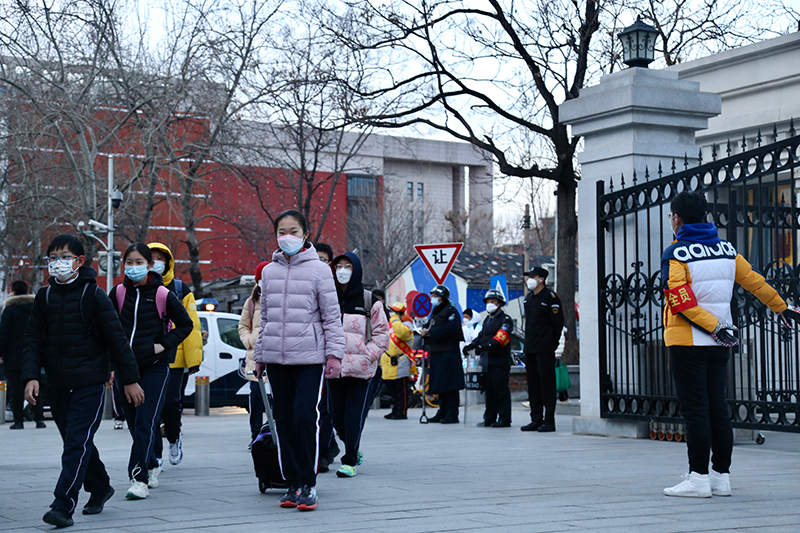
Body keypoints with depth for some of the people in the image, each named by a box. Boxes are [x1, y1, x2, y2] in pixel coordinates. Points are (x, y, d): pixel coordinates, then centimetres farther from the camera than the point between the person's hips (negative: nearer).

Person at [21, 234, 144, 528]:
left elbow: (117, 339, -3)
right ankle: (100, 488, 34)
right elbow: (33, 341, 6)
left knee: (78, 443, -12)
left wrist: (130, 379, -3)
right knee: (75, 441, 14)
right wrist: (30, 376, -9)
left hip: (90, 384, -5)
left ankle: (64, 506, -15)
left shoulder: (93, 295, -4)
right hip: (57, 385, 5)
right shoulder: (44, 297, 8)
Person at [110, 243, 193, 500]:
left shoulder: (162, 295, -5)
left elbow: (186, 324, 4)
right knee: (133, 423, 11)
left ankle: (139, 478, -13)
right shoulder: (118, 293, 5)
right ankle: (152, 466, 31)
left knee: (145, 423, -12)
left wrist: (164, 345, -7)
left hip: (155, 366, -4)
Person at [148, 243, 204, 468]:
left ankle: (174, 438, 26)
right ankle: (154, 456, 12)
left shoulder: (180, 290, 4)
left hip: (174, 359, -2)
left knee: (171, 404, -5)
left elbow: (191, 327, 0)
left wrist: (193, 361, -6)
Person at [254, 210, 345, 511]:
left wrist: (334, 354, -6)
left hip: (309, 358, -4)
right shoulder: (269, 271, 13)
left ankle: (308, 484, -3)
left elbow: (331, 315, 0)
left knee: (305, 418, -13)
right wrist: (259, 355, 18)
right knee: (284, 421, 6)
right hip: (276, 359, 4)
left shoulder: (318, 269, 0)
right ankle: (292, 483, 14)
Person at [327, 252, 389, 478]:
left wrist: (366, 357, -10)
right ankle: (353, 450, 30)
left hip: (361, 369, -3)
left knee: (354, 415, -5)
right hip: (334, 367, 3)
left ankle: (350, 461, 1)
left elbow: (382, 335, 1)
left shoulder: (370, 301, 0)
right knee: (337, 414, 8)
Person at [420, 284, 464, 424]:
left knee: (449, 385, -9)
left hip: (448, 354, -9)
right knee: (439, 386, 12)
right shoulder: (435, 312, 22)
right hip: (436, 354, 9)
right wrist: (424, 330, 0)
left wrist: (430, 333, -19)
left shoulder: (451, 311, -7)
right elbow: (429, 326, 25)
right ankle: (442, 412, 18)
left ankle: (452, 414, -6)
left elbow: (450, 329, -21)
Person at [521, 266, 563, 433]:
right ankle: (536, 420, 15)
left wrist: (552, 343, -6)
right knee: (533, 385, 9)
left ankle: (549, 421, -3)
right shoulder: (528, 298, 16)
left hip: (545, 350, -8)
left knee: (547, 383, -6)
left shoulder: (550, 297, -7)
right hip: (530, 349, 8)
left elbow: (558, 322, -8)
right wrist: (529, 341, 15)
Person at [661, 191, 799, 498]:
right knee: (718, 409, 9)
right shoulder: (726, 250, 8)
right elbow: (754, 281, 16)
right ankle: (721, 476, 12)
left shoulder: (676, 254, -9)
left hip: (687, 342, -6)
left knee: (694, 410, -4)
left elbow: (681, 300, -19)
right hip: (719, 345, 6)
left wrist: (714, 327, -19)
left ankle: (699, 478, -3)